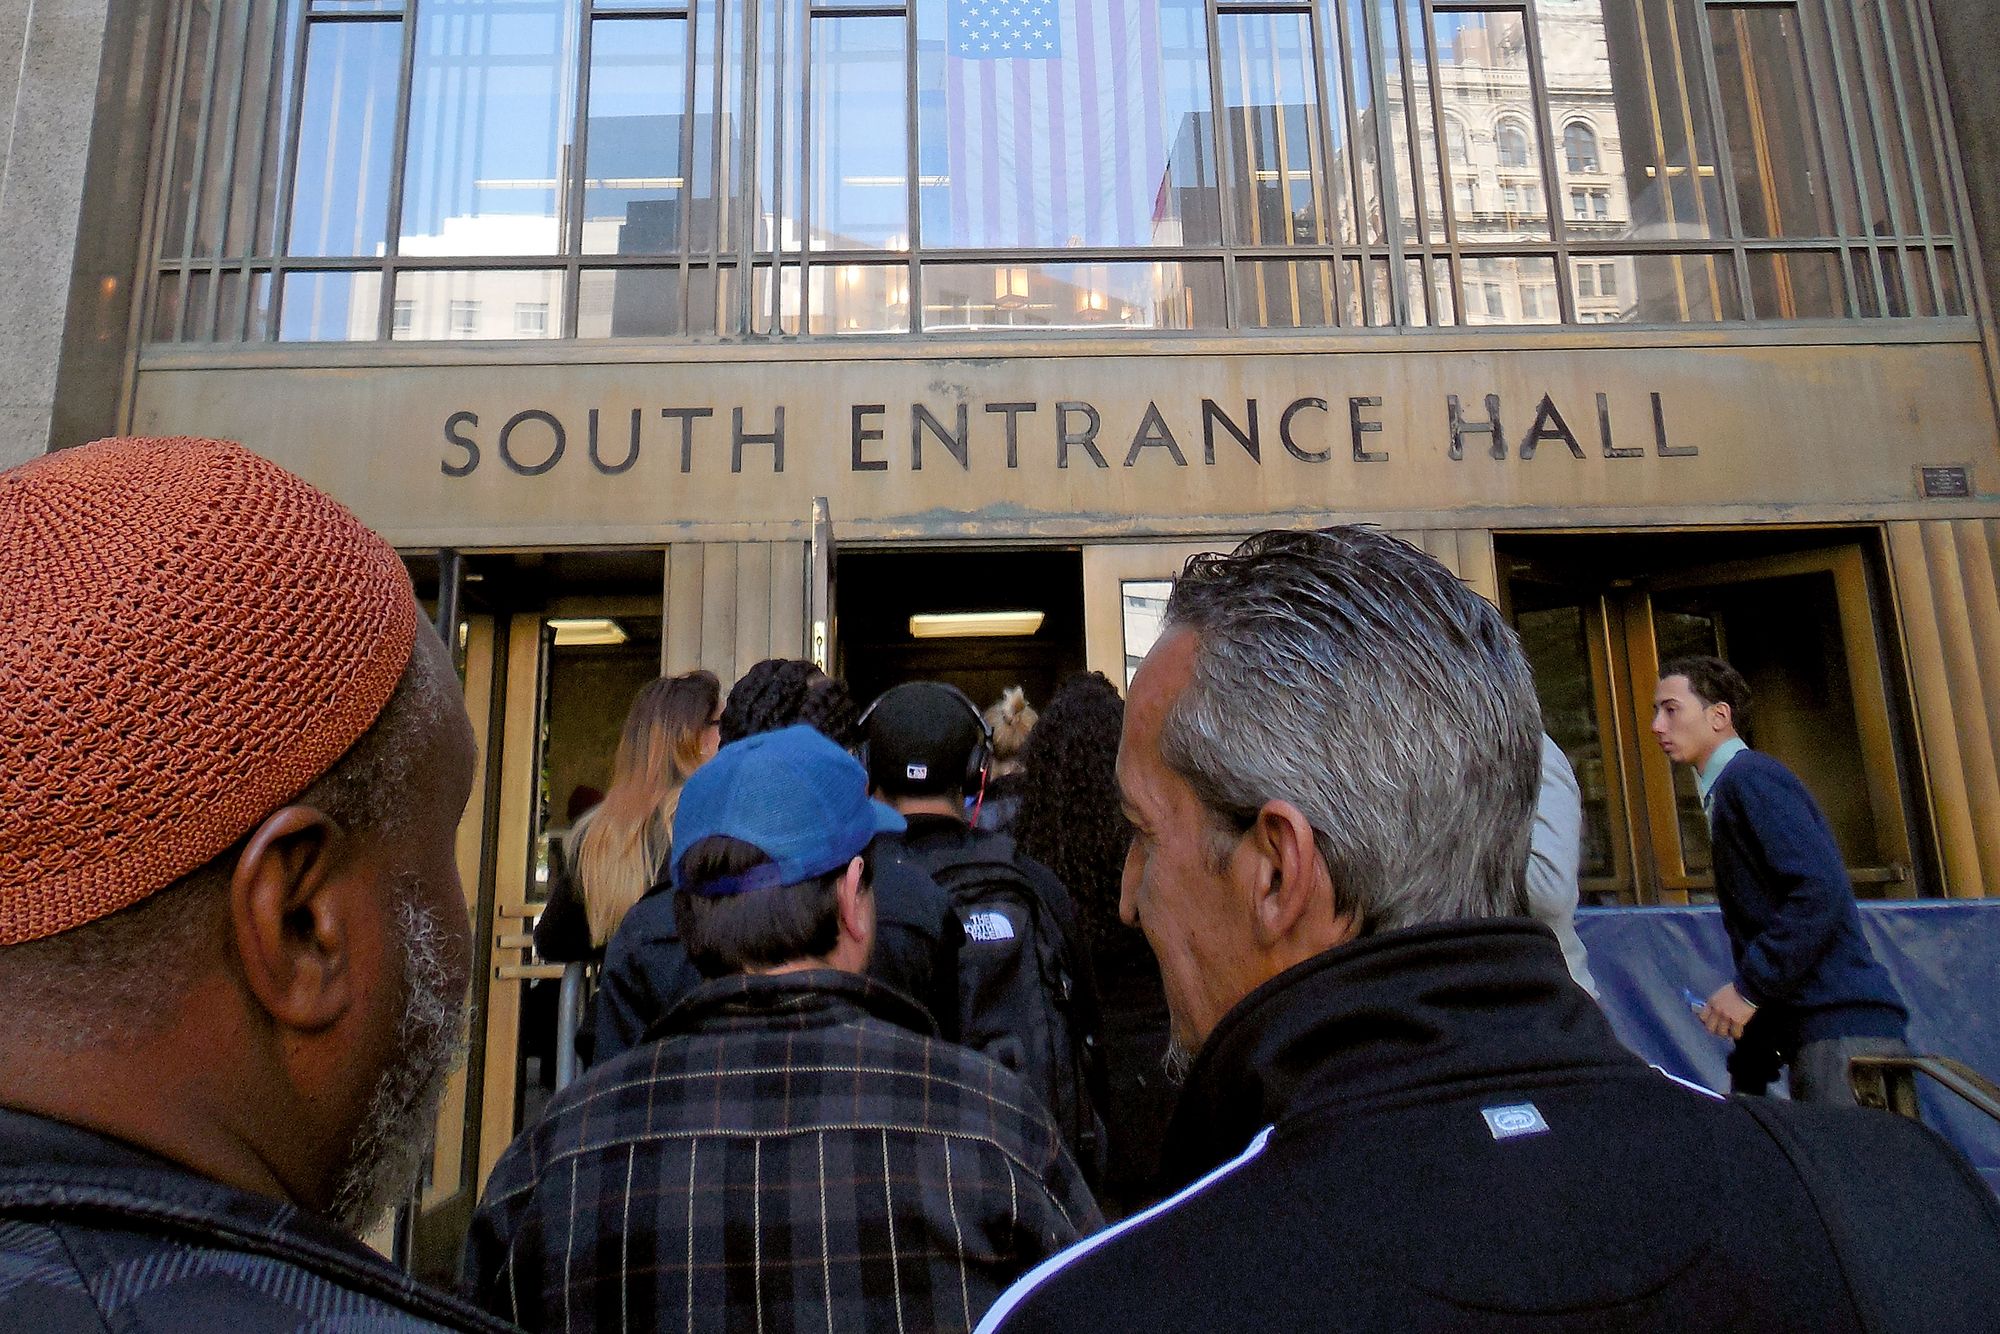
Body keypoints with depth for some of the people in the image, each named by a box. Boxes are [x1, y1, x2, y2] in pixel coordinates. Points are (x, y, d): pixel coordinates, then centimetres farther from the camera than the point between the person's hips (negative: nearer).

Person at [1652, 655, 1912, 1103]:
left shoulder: (1750, 776, -8)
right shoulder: (1730, 787, 20)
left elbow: (1820, 892, -21)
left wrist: (1749, 987, -16)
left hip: (1840, 1027, -9)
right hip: (1811, 1029, 9)